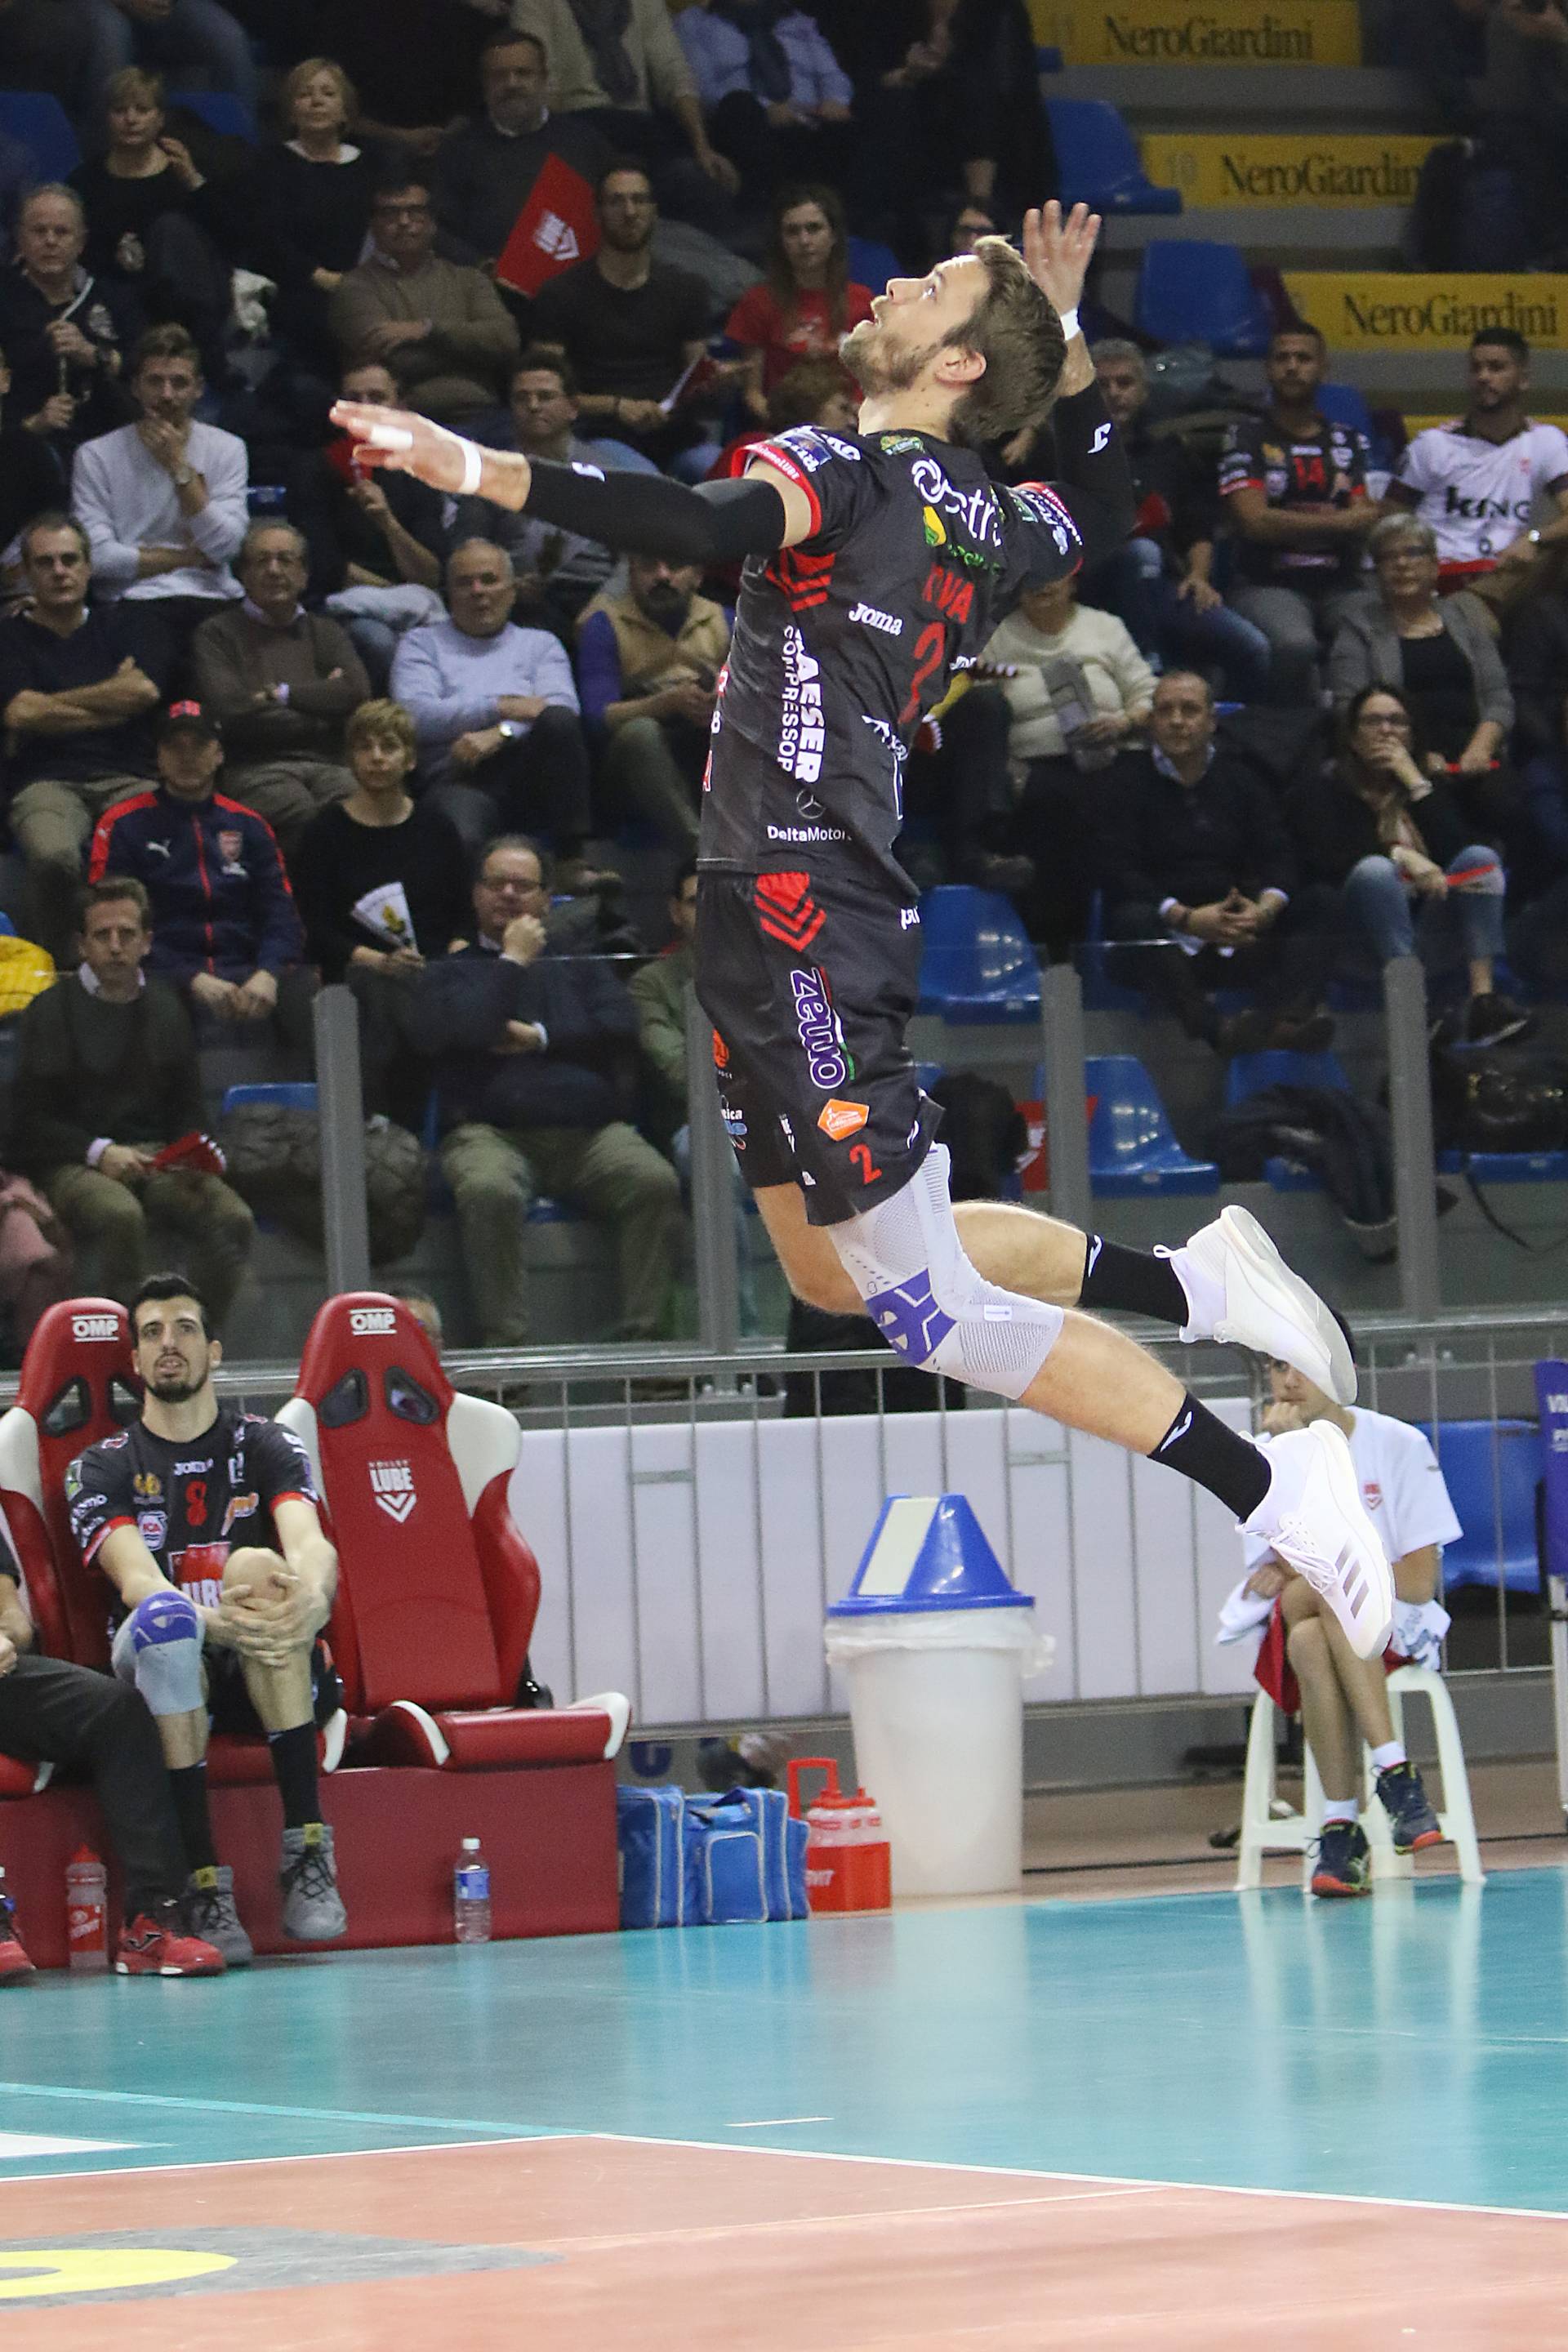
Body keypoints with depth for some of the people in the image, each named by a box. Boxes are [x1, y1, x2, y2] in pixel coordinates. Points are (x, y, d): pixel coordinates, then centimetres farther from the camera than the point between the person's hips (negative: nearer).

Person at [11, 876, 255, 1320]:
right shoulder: (49, 1012, 2)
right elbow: (30, 1121, -1)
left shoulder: (165, 1008, 16)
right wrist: (99, 1152, -16)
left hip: (157, 1155, 4)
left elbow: (188, 1108, 19)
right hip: (72, 1163, -4)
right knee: (120, 1216, -38)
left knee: (231, 1217, -25)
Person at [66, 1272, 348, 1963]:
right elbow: (136, 1582, -12)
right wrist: (212, 1623, -35)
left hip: (275, 1684, 1)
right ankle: (203, 1878, -36)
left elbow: (312, 1547, -11)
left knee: (257, 1566, -31)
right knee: (163, 1616, -35)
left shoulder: (264, 1447, 10)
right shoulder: (102, 1468, 7)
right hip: (169, 1681, -1)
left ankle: (307, 1849, -36)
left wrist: (312, 1598, -37)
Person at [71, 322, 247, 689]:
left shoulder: (227, 449, 13)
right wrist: (190, 556, -1)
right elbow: (99, 558, -6)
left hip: (214, 600, 2)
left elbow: (224, 547, -1)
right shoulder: (96, 456, 6)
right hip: (136, 601, -2)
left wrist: (179, 467, -5)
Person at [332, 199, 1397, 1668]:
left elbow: (704, 528, -33)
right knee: (835, 1276, 21)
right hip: (786, 928, 9)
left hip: (804, 925, -9)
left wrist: (476, 471, -36)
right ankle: (1196, 1287, 20)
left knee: (935, 1313, -7)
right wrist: (1066, 334, 30)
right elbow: (1104, 513, 35)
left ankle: (1271, 1491, -7)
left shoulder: (851, 476, -12)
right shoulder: (987, 526, 13)